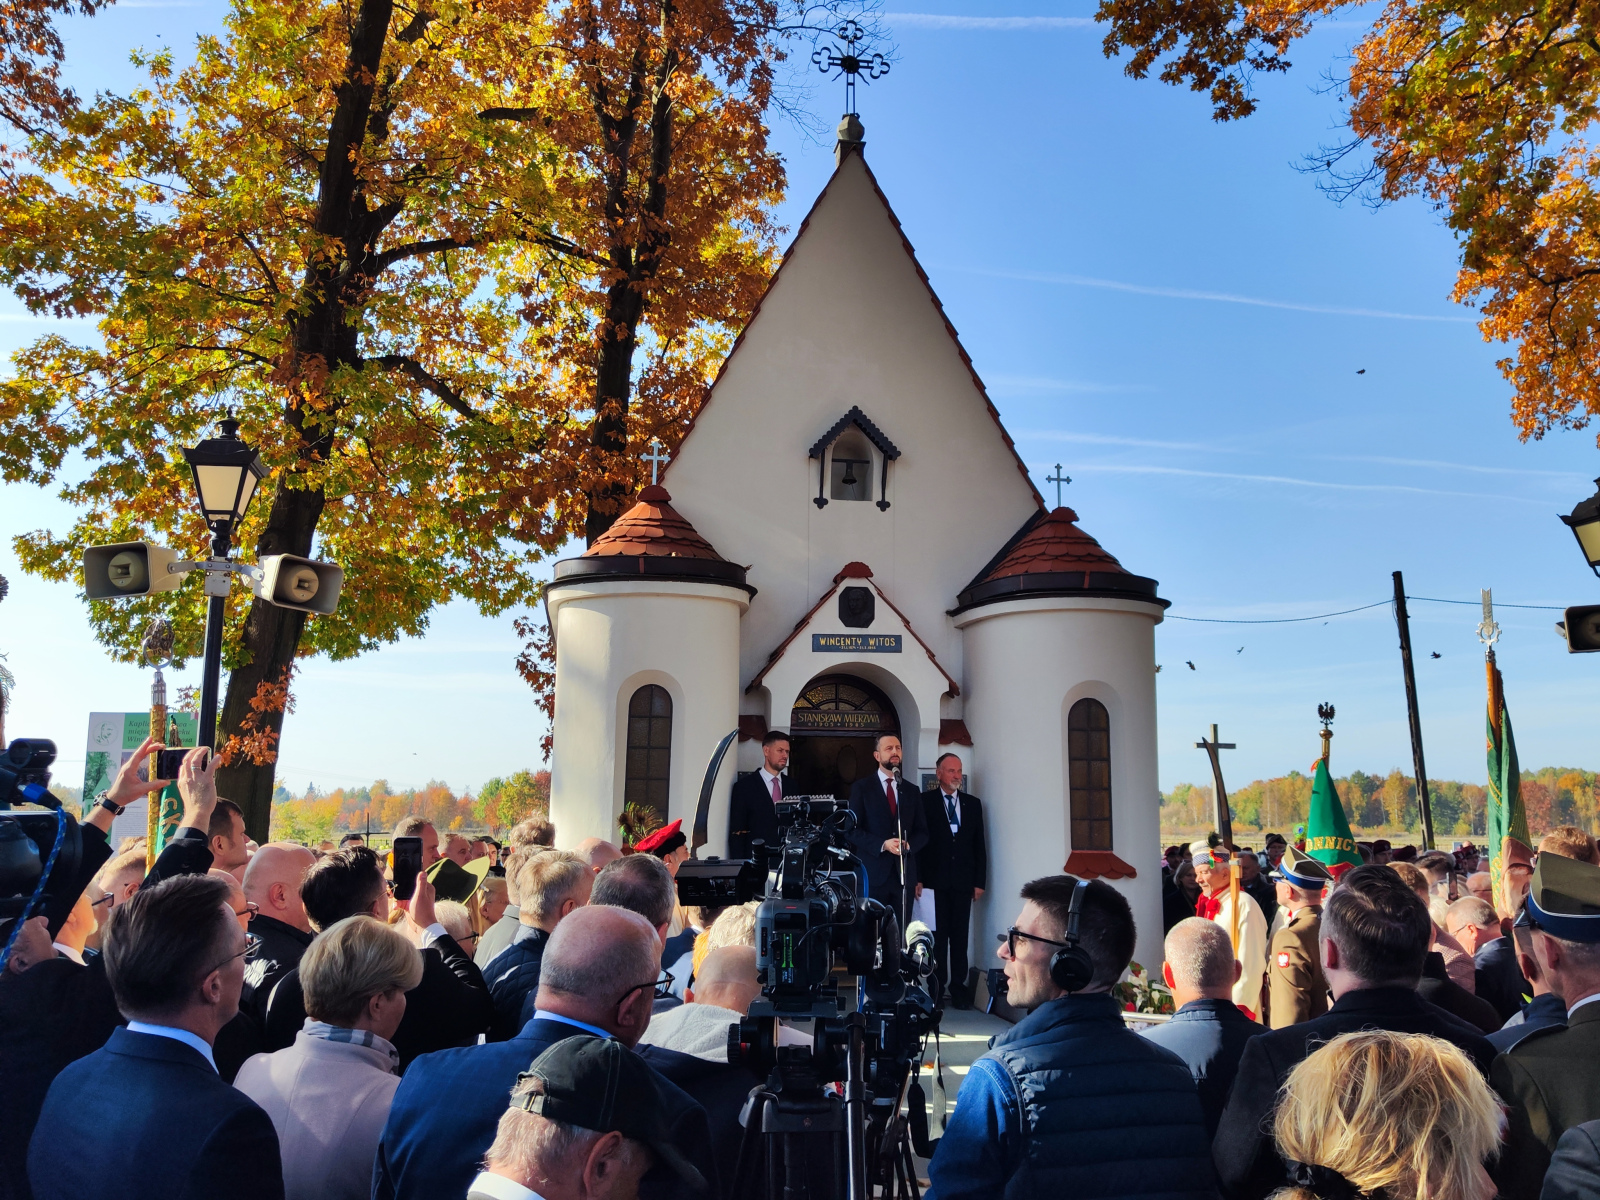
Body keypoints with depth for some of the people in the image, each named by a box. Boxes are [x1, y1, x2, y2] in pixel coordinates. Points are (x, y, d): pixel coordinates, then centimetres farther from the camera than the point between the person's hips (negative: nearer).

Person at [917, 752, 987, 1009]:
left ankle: (959, 989, 10)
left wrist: (980, 881, 5)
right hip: (935, 880, -3)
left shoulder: (973, 803, 12)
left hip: (963, 881, 3)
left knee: (960, 937, 4)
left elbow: (979, 844, 11)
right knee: (937, 937, 1)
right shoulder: (925, 801, 1)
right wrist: (918, 878, -9)